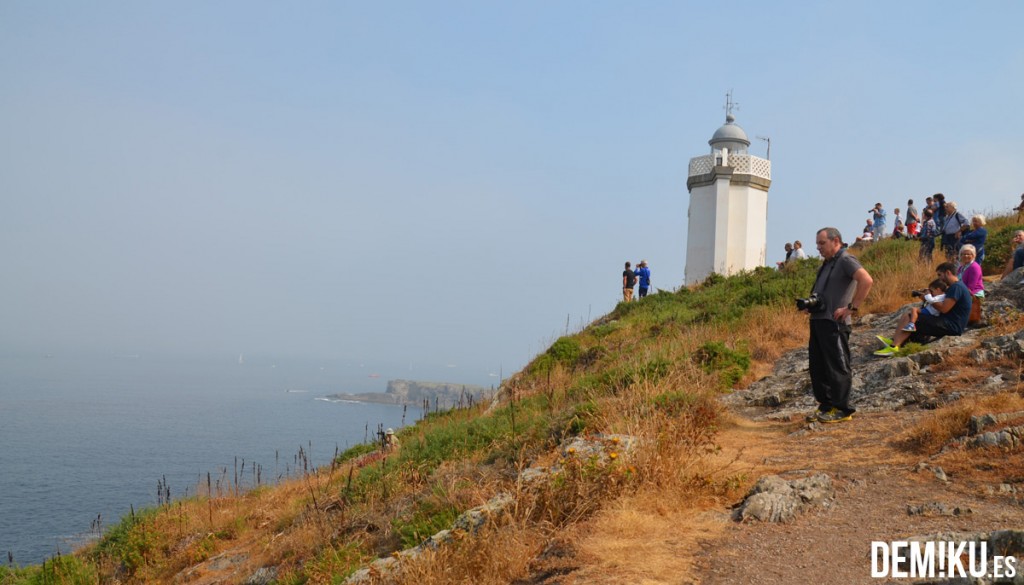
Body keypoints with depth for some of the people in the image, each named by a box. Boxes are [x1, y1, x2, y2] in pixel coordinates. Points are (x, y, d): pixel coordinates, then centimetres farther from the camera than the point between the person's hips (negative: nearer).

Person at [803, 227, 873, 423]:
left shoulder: (846, 260, -8)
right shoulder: (827, 263, 21)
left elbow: (867, 280, -23)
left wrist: (852, 308, -22)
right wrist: (809, 304, 13)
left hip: (834, 322, -10)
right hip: (817, 320, 10)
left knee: (837, 367, -5)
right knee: (817, 366, 11)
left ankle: (841, 409, 2)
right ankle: (825, 406, 19)